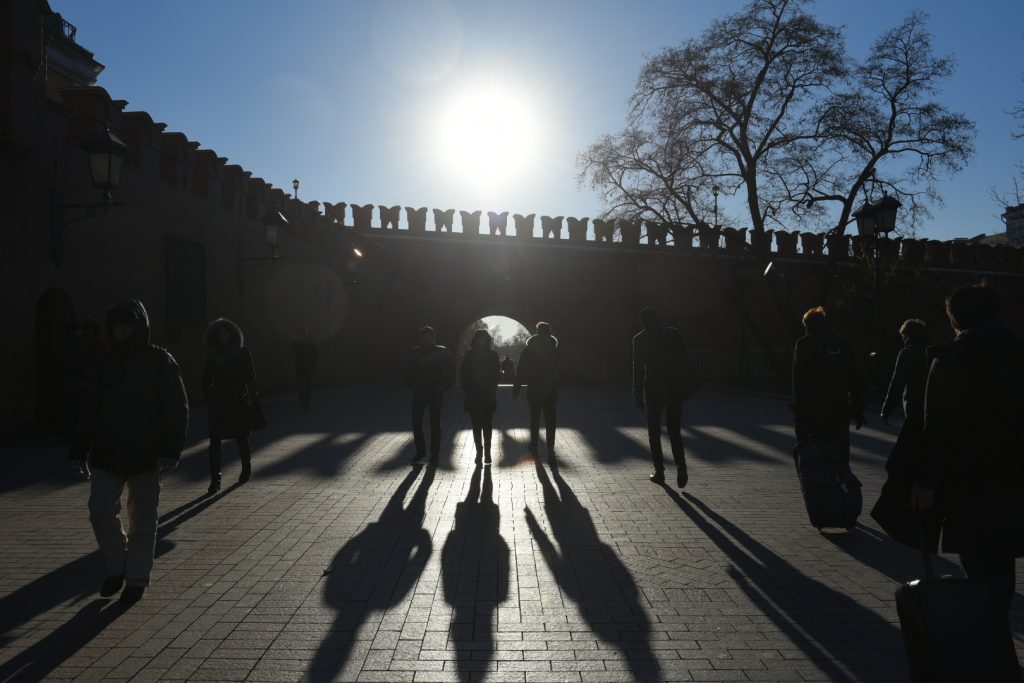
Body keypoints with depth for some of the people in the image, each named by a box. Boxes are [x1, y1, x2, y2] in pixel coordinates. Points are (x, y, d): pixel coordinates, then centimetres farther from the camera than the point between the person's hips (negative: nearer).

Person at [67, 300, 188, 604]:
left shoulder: (161, 361, -5)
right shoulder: (106, 363, 7)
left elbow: (177, 410, -7)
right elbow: (89, 409, 11)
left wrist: (170, 450, -15)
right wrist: (78, 450, 6)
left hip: (146, 456, -3)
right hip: (107, 454, 4)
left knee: (142, 520, 5)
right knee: (101, 512, -1)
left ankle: (136, 578, 20)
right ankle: (116, 567, 23)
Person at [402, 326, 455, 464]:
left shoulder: (442, 352, -2)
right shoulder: (414, 353, 5)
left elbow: (451, 371, 0)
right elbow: (406, 371, 14)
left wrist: (443, 387, -5)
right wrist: (412, 385, 4)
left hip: (436, 393, -2)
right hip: (419, 393, 3)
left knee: (435, 423, 0)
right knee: (416, 422, -1)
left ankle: (434, 453, 8)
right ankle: (420, 450, 12)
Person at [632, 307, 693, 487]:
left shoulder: (640, 339, -3)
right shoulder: (674, 333, 3)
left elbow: (638, 368, -4)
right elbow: (686, 359, 2)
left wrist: (638, 396, 0)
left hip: (652, 390, -2)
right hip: (674, 389, 2)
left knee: (654, 432, 10)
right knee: (674, 431, 8)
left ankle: (659, 471, 9)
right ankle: (681, 467, -12)